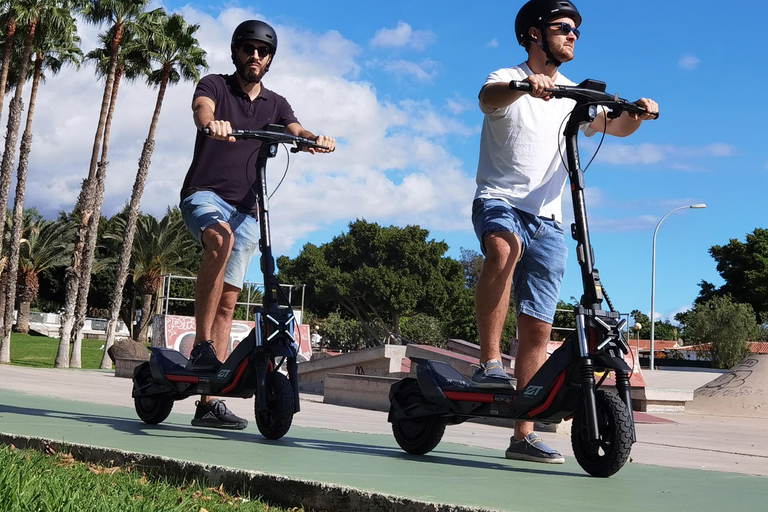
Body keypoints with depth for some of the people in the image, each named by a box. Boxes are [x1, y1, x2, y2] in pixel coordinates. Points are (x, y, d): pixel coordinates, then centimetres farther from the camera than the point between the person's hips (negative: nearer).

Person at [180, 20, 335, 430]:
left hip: (245, 209, 4)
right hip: (204, 194, -4)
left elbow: (296, 132, -5)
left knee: (228, 300, -2)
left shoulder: (275, 104, 13)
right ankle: (201, 346, -31)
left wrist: (315, 139, -30)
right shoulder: (215, 86, 3)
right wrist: (211, 123, -46)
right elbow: (201, 108, -21)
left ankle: (209, 402, -1)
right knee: (220, 237, -38)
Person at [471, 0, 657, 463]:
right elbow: (488, 98, -22)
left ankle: (524, 435, 4)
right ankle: (489, 363, -33)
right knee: (504, 249, -40)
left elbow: (616, 127, 10)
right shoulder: (509, 81, 2)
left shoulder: (573, 96, 18)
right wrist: (523, 85, -43)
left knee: (538, 329, -1)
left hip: (547, 220, 5)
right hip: (499, 201, -4)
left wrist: (637, 112, -13)